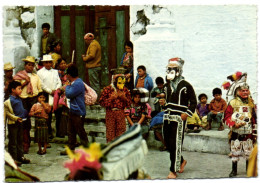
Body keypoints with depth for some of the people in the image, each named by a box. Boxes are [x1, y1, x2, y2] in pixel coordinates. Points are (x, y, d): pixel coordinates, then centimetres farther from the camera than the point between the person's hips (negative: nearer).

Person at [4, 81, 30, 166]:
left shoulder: (19, 99, 9)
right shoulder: (9, 101, -17)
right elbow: (7, 112, -17)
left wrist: (24, 116, 10)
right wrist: (15, 118, -21)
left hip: (20, 122, 9)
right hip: (12, 123, -9)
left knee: (20, 140, 17)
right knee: (13, 142, -1)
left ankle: (20, 156, 27)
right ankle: (13, 159, 5)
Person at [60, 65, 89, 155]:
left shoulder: (78, 84, -21)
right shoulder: (75, 82, 11)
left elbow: (68, 94, -22)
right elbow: (70, 94, 20)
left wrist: (67, 86, -7)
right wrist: (68, 86, 7)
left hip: (78, 113, -10)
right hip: (73, 111, 10)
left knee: (81, 132, -2)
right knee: (71, 131, 16)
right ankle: (71, 149, 24)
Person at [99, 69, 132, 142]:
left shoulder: (125, 90, 7)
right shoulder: (107, 89, -4)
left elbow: (129, 104, 10)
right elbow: (102, 102, -7)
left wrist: (124, 98, -8)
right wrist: (111, 98, -17)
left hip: (121, 113, 3)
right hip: (110, 112, -3)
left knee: (121, 131, 4)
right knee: (110, 132, -1)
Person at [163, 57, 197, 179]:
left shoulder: (186, 86, -4)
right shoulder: (167, 85, 15)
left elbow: (193, 102, -1)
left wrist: (187, 114, -11)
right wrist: (165, 112, 15)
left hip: (178, 119, -7)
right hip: (167, 118, 7)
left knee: (176, 145, -8)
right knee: (168, 143, 10)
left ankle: (173, 171, -3)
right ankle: (181, 161, 33)